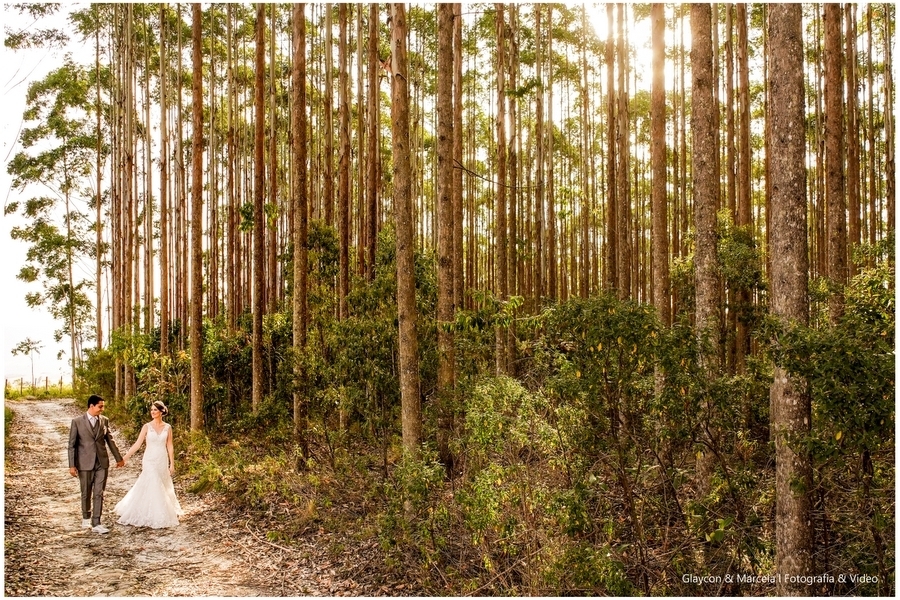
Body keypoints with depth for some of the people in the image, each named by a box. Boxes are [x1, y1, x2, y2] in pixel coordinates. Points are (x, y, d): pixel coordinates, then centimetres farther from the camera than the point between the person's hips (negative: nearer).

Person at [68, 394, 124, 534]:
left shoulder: (104, 421, 4)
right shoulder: (77, 422, -5)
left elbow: (110, 440, 14)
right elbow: (72, 445, -4)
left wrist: (119, 458, 19)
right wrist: (72, 465, -8)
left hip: (102, 462, 2)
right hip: (85, 463, -2)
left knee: (99, 494, -2)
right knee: (86, 493, 11)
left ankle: (96, 524, -1)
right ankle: (86, 518, 32)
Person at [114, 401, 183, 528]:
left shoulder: (167, 427, 1)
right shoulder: (147, 426, -4)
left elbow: (170, 447, 4)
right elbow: (137, 444, -5)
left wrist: (172, 464, 3)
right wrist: (124, 457, -12)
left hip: (162, 461, 2)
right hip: (149, 461, -2)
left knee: (162, 488, 9)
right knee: (150, 487, -5)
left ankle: (161, 515, 23)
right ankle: (150, 516, 5)